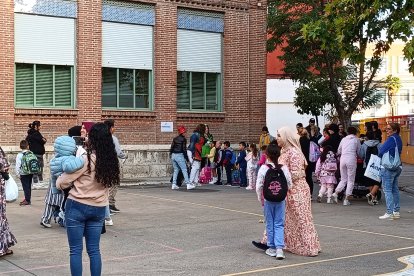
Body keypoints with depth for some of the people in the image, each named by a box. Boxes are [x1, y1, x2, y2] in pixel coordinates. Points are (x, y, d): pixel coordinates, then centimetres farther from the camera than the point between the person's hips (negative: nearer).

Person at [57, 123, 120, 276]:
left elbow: (61, 183, -11)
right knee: (94, 250, 13)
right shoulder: (111, 160, -2)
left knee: (76, 250, 4)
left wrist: (59, 181, 13)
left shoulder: (86, 159, -17)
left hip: (77, 207, -5)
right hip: (99, 209, 5)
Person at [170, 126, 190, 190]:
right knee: (184, 170, -2)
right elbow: (184, 149, -10)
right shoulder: (183, 139, -6)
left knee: (176, 170, 13)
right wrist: (187, 158, -6)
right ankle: (188, 184, -6)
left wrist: (171, 155, 20)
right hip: (179, 156, -6)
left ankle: (174, 185, 8)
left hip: (173, 155, 6)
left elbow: (171, 148, 12)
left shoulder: (175, 139, 12)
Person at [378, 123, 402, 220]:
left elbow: (381, 152, -13)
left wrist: (380, 158, 8)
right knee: (395, 189, 14)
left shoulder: (391, 139, -17)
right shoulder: (398, 139, 11)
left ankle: (389, 213, -7)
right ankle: (396, 211, 20)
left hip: (388, 168, -9)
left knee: (387, 190, -6)